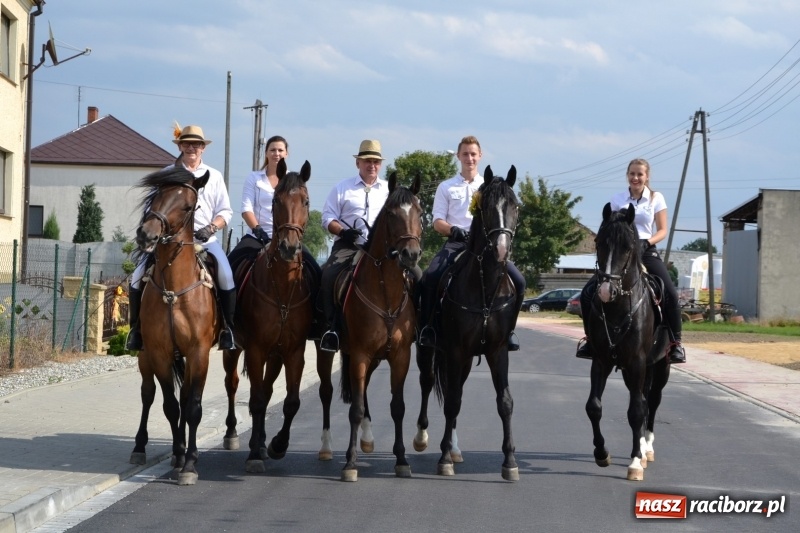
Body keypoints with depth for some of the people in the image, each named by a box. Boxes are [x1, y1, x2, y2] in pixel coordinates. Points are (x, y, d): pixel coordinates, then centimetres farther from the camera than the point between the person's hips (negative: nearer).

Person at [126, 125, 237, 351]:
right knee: (138, 276, -15)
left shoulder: (214, 176, 13)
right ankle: (136, 327, -1)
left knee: (226, 276, -26)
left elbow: (225, 211, 8)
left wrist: (211, 228, -11)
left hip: (205, 239, -1)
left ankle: (228, 329, -15)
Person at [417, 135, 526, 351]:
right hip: (456, 242, -1)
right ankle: (427, 327, -11)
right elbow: (437, 222, 5)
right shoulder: (446, 187, 12)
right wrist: (454, 230, -17)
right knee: (430, 277, -28)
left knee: (518, 281, -18)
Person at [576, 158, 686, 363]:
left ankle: (676, 342, -12)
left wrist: (646, 243, -15)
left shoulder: (656, 198, 6)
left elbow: (662, 231, 3)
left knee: (670, 293, -23)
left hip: (646, 252, -2)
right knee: (588, 292, -11)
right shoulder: (617, 199, 9)